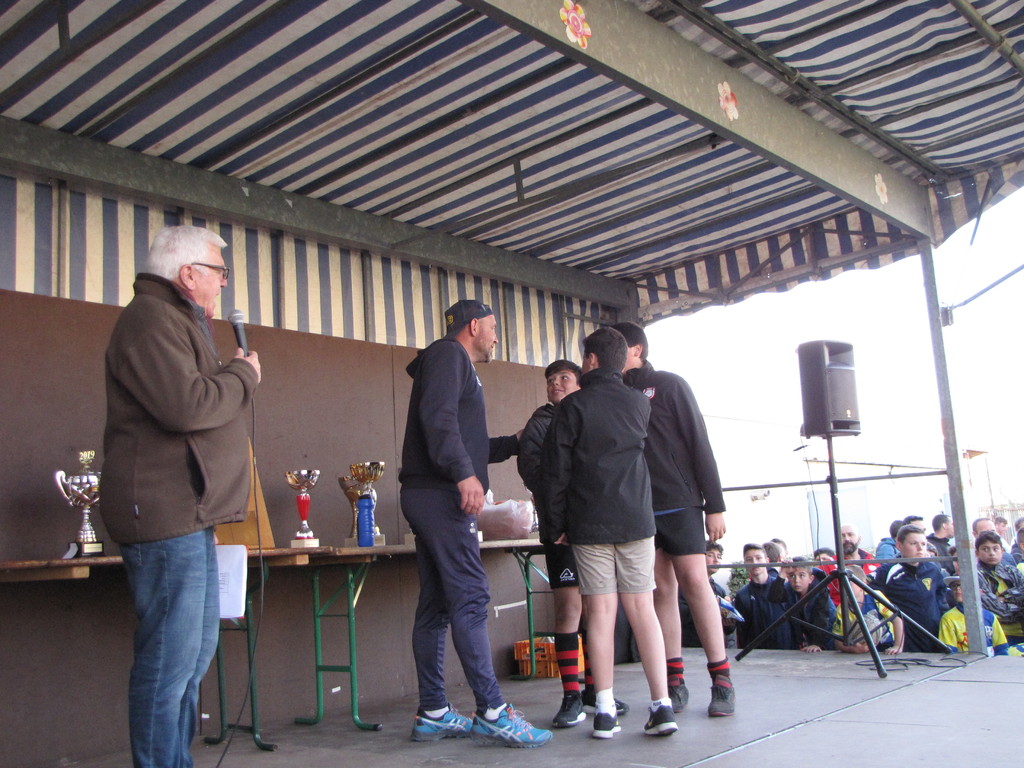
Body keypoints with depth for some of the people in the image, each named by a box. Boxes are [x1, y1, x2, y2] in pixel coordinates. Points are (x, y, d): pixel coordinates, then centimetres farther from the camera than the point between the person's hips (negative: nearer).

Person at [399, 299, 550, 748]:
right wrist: (464, 473, -26)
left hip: (431, 495, 10)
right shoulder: (448, 354, -2)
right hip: (441, 494, -10)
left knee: (435, 606, 8)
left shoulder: (455, 363, 29)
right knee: (470, 599, -12)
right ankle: (492, 713, -11)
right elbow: (438, 416, -19)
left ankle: (433, 715, 12)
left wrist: (515, 443, 29)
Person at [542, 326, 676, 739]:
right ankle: (661, 704, 0)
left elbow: (556, 469, -4)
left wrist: (557, 522, 4)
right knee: (642, 608, 4)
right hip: (635, 518, 3)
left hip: (589, 523, -2)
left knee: (601, 611, 0)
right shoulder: (639, 403, 8)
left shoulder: (573, 406, -3)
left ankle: (605, 710, 1)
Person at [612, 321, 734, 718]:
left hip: (678, 503, -4)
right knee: (662, 589, 3)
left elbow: (699, 444, -2)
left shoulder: (669, 385, 2)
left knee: (694, 583, -7)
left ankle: (722, 680, 0)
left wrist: (714, 505, -7)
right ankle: (675, 681, 8)